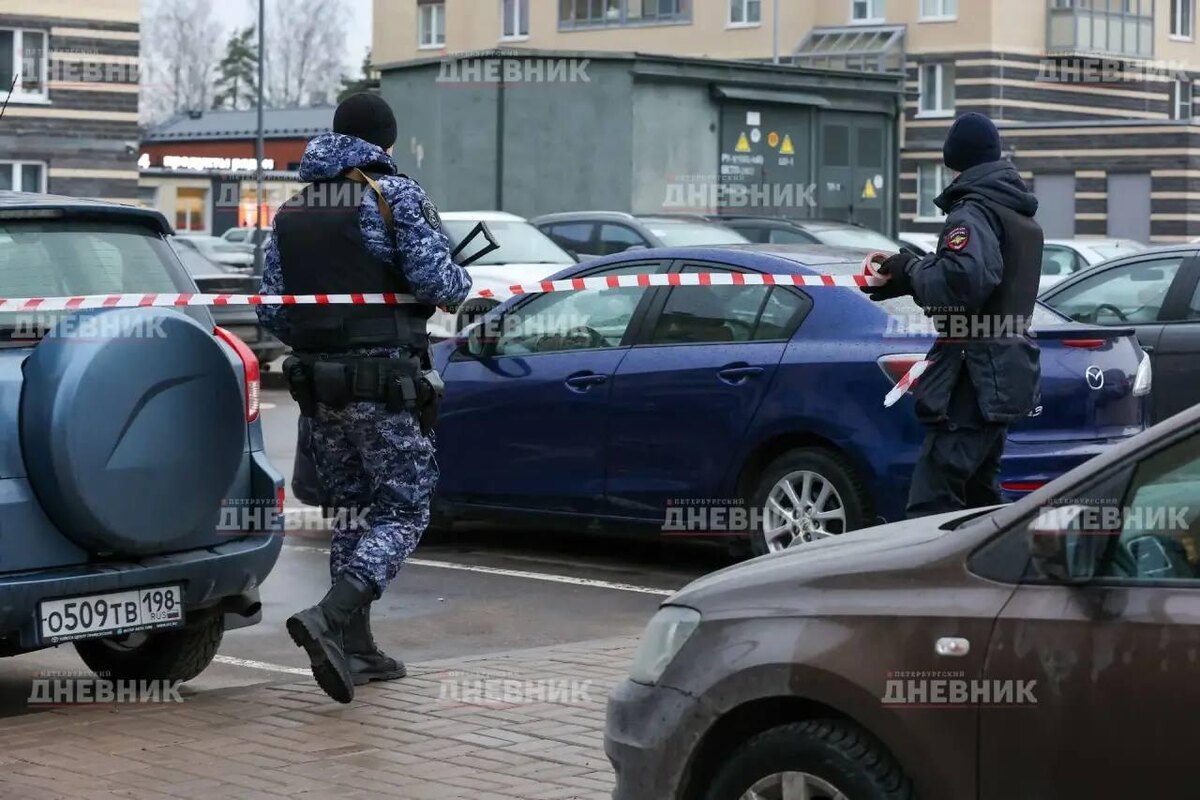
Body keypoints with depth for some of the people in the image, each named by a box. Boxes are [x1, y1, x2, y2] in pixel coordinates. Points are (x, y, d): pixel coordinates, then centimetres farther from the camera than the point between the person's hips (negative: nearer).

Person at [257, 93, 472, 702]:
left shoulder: (292, 210, 12)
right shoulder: (396, 195, -6)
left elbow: (270, 312, 9)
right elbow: (436, 283, -14)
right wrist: (461, 282, 8)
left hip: (320, 385, 6)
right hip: (386, 383, -6)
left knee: (352, 509, 16)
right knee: (404, 511, -1)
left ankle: (356, 649, 15)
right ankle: (330, 618, -21)